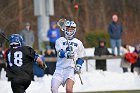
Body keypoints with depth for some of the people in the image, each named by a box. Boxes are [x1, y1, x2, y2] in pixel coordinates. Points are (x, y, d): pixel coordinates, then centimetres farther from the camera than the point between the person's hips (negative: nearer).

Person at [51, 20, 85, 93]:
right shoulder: (60, 40, 8)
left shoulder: (78, 43, 13)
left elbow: (81, 58, 20)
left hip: (70, 69, -1)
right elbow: (60, 53, -10)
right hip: (59, 68, 1)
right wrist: (66, 54, -32)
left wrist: (78, 66, 1)